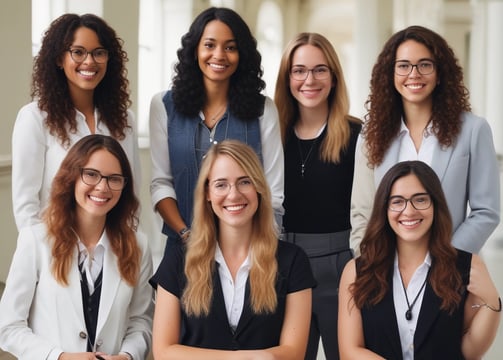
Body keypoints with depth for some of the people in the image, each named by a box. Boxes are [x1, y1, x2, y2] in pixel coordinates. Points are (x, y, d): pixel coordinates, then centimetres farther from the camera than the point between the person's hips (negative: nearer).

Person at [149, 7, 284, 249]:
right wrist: (187, 234, -12)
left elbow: (274, 192, -1)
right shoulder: (164, 106, 4)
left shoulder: (263, 109, 2)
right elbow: (160, 183, 0)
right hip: (184, 246, 0)